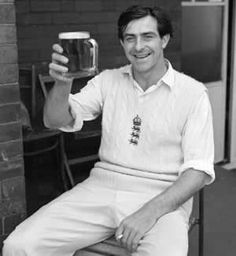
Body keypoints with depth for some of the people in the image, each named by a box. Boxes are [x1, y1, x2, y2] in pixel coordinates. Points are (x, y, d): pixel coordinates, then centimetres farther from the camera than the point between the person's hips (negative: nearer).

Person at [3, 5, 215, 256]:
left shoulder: (192, 92, -1)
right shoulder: (108, 80, 9)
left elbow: (199, 169, -7)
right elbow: (56, 120, 0)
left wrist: (150, 212, -22)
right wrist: (63, 83, -22)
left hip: (162, 197, -2)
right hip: (102, 188, 3)